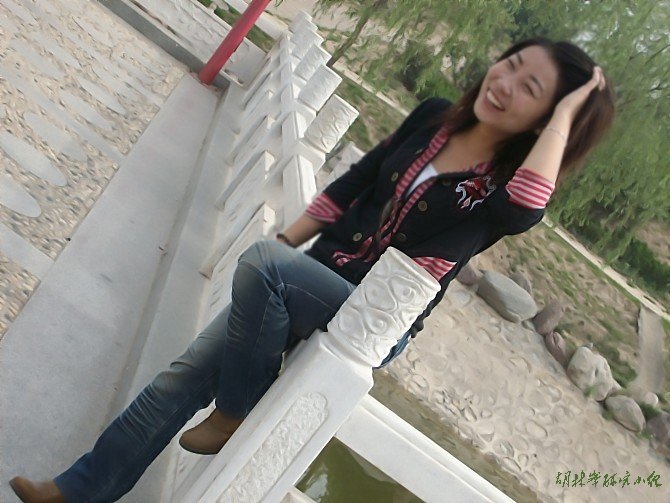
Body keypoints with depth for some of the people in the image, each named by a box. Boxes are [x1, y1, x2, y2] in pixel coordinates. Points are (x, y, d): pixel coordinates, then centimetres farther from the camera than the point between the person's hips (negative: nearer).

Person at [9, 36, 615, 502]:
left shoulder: (509, 186, -9)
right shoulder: (434, 117, 6)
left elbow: (528, 205, -36)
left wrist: (564, 115, -24)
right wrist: (286, 243, 10)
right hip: (315, 282, 6)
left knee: (260, 261, -30)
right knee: (187, 374, -1)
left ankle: (236, 413, -8)